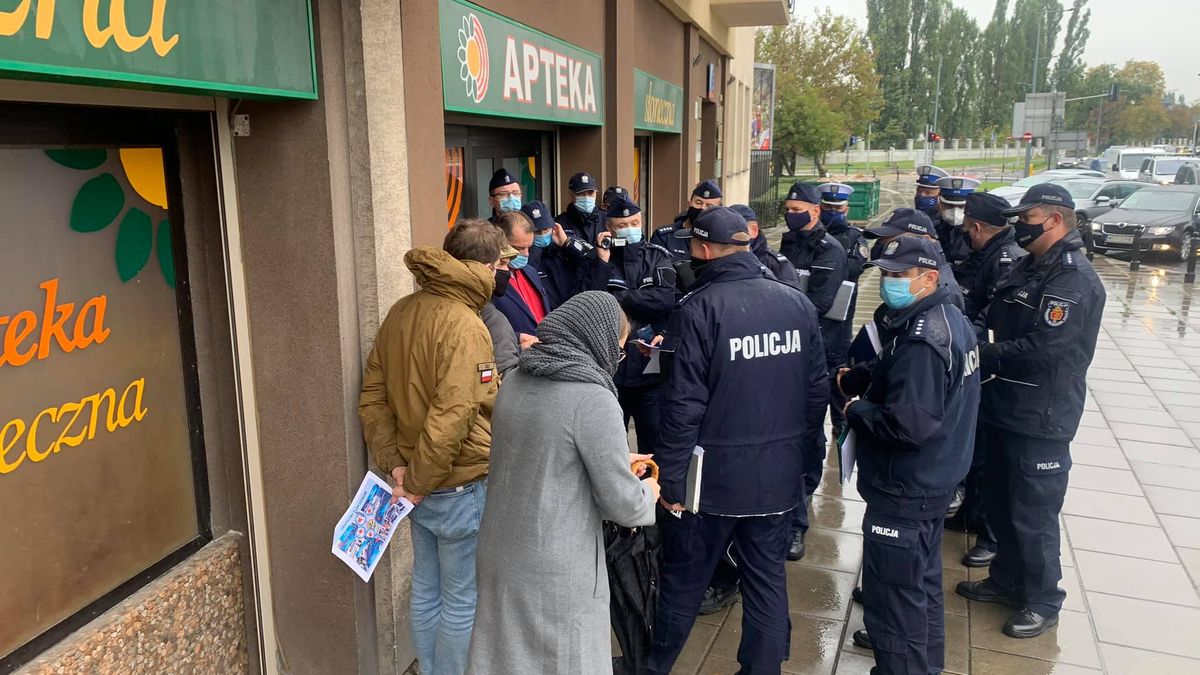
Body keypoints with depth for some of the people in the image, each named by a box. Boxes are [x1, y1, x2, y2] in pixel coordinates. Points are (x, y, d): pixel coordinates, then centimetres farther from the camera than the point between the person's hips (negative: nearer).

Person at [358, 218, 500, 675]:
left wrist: (393, 464, 2)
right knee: (462, 601, 10)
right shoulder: (464, 326, -22)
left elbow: (372, 397, 5)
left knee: (426, 590, 22)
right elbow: (451, 418, -29)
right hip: (461, 486, -8)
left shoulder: (401, 312, 3)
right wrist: (420, 481, -17)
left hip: (420, 480, 8)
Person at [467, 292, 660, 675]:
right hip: (554, 571, -6)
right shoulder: (593, 400, -19)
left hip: (499, 555, 7)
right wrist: (648, 493, 7)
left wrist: (615, 460, 19)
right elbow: (622, 504, -15)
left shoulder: (515, 383, 2)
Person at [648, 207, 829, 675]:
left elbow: (685, 403, -17)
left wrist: (671, 477, -10)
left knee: (683, 579, 13)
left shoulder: (699, 307, -15)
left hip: (714, 475, -4)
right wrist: (798, 449, 15)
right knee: (768, 578, 15)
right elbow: (818, 389, 4)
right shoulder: (798, 302, 1)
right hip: (780, 474, 4)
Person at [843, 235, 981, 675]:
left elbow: (907, 424, -33)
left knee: (895, 587, 3)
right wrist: (865, 379, 5)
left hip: (905, 489, -11)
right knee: (921, 573, 28)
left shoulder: (921, 340, -27)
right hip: (934, 478, 11)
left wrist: (856, 411, -16)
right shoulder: (952, 319, 6)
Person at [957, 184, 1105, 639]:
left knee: (1032, 515, 4)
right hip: (1006, 409, 9)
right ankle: (1007, 581, 39)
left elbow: (1040, 352, -27)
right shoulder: (1026, 268, 11)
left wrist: (980, 355, -17)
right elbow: (990, 317, 12)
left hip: (1041, 421, -9)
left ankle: (1043, 602, 22)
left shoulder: (1074, 280, -19)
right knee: (999, 504, 21)